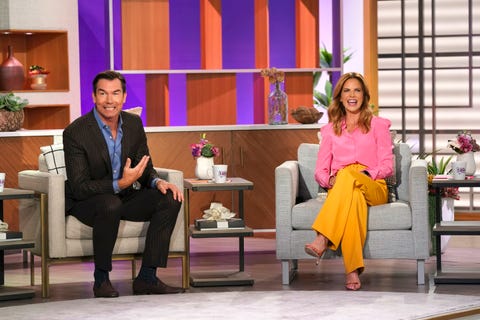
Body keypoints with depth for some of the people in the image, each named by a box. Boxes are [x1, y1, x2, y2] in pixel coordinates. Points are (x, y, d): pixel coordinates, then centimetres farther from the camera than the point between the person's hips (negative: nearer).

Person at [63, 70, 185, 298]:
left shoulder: (134, 124, -1)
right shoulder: (75, 132, -19)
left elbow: (145, 168, 8)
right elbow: (79, 187, -21)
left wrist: (158, 182, -16)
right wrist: (121, 184, -33)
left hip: (124, 196, 6)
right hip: (85, 202, -6)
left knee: (170, 199, -17)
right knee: (110, 205, -39)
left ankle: (147, 277, -15)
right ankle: (101, 279, -21)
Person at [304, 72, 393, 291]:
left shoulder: (378, 125, 14)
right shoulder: (331, 129, 21)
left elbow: (387, 166, 4)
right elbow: (320, 170, 14)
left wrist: (365, 173, -16)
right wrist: (330, 180, -12)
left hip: (373, 188, -1)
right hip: (339, 190, 1)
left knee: (349, 174, -40)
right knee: (354, 196, -41)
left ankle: (322, 240, -51)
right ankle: (352, 270, -53)